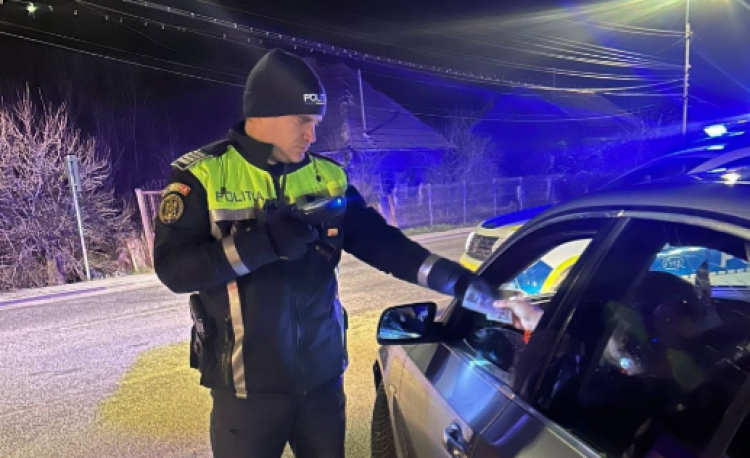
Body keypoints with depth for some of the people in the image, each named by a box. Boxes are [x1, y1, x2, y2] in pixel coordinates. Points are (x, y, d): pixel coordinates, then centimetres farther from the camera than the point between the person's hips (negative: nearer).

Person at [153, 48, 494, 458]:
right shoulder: (201, 175, -7)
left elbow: (377, 239, 2)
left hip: (322, 377, 4)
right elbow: (173, 267, -15)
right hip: (247, 387, -3)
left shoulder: (327, 176, 3)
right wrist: (263, 243, -26)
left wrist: (450, 277, -9)